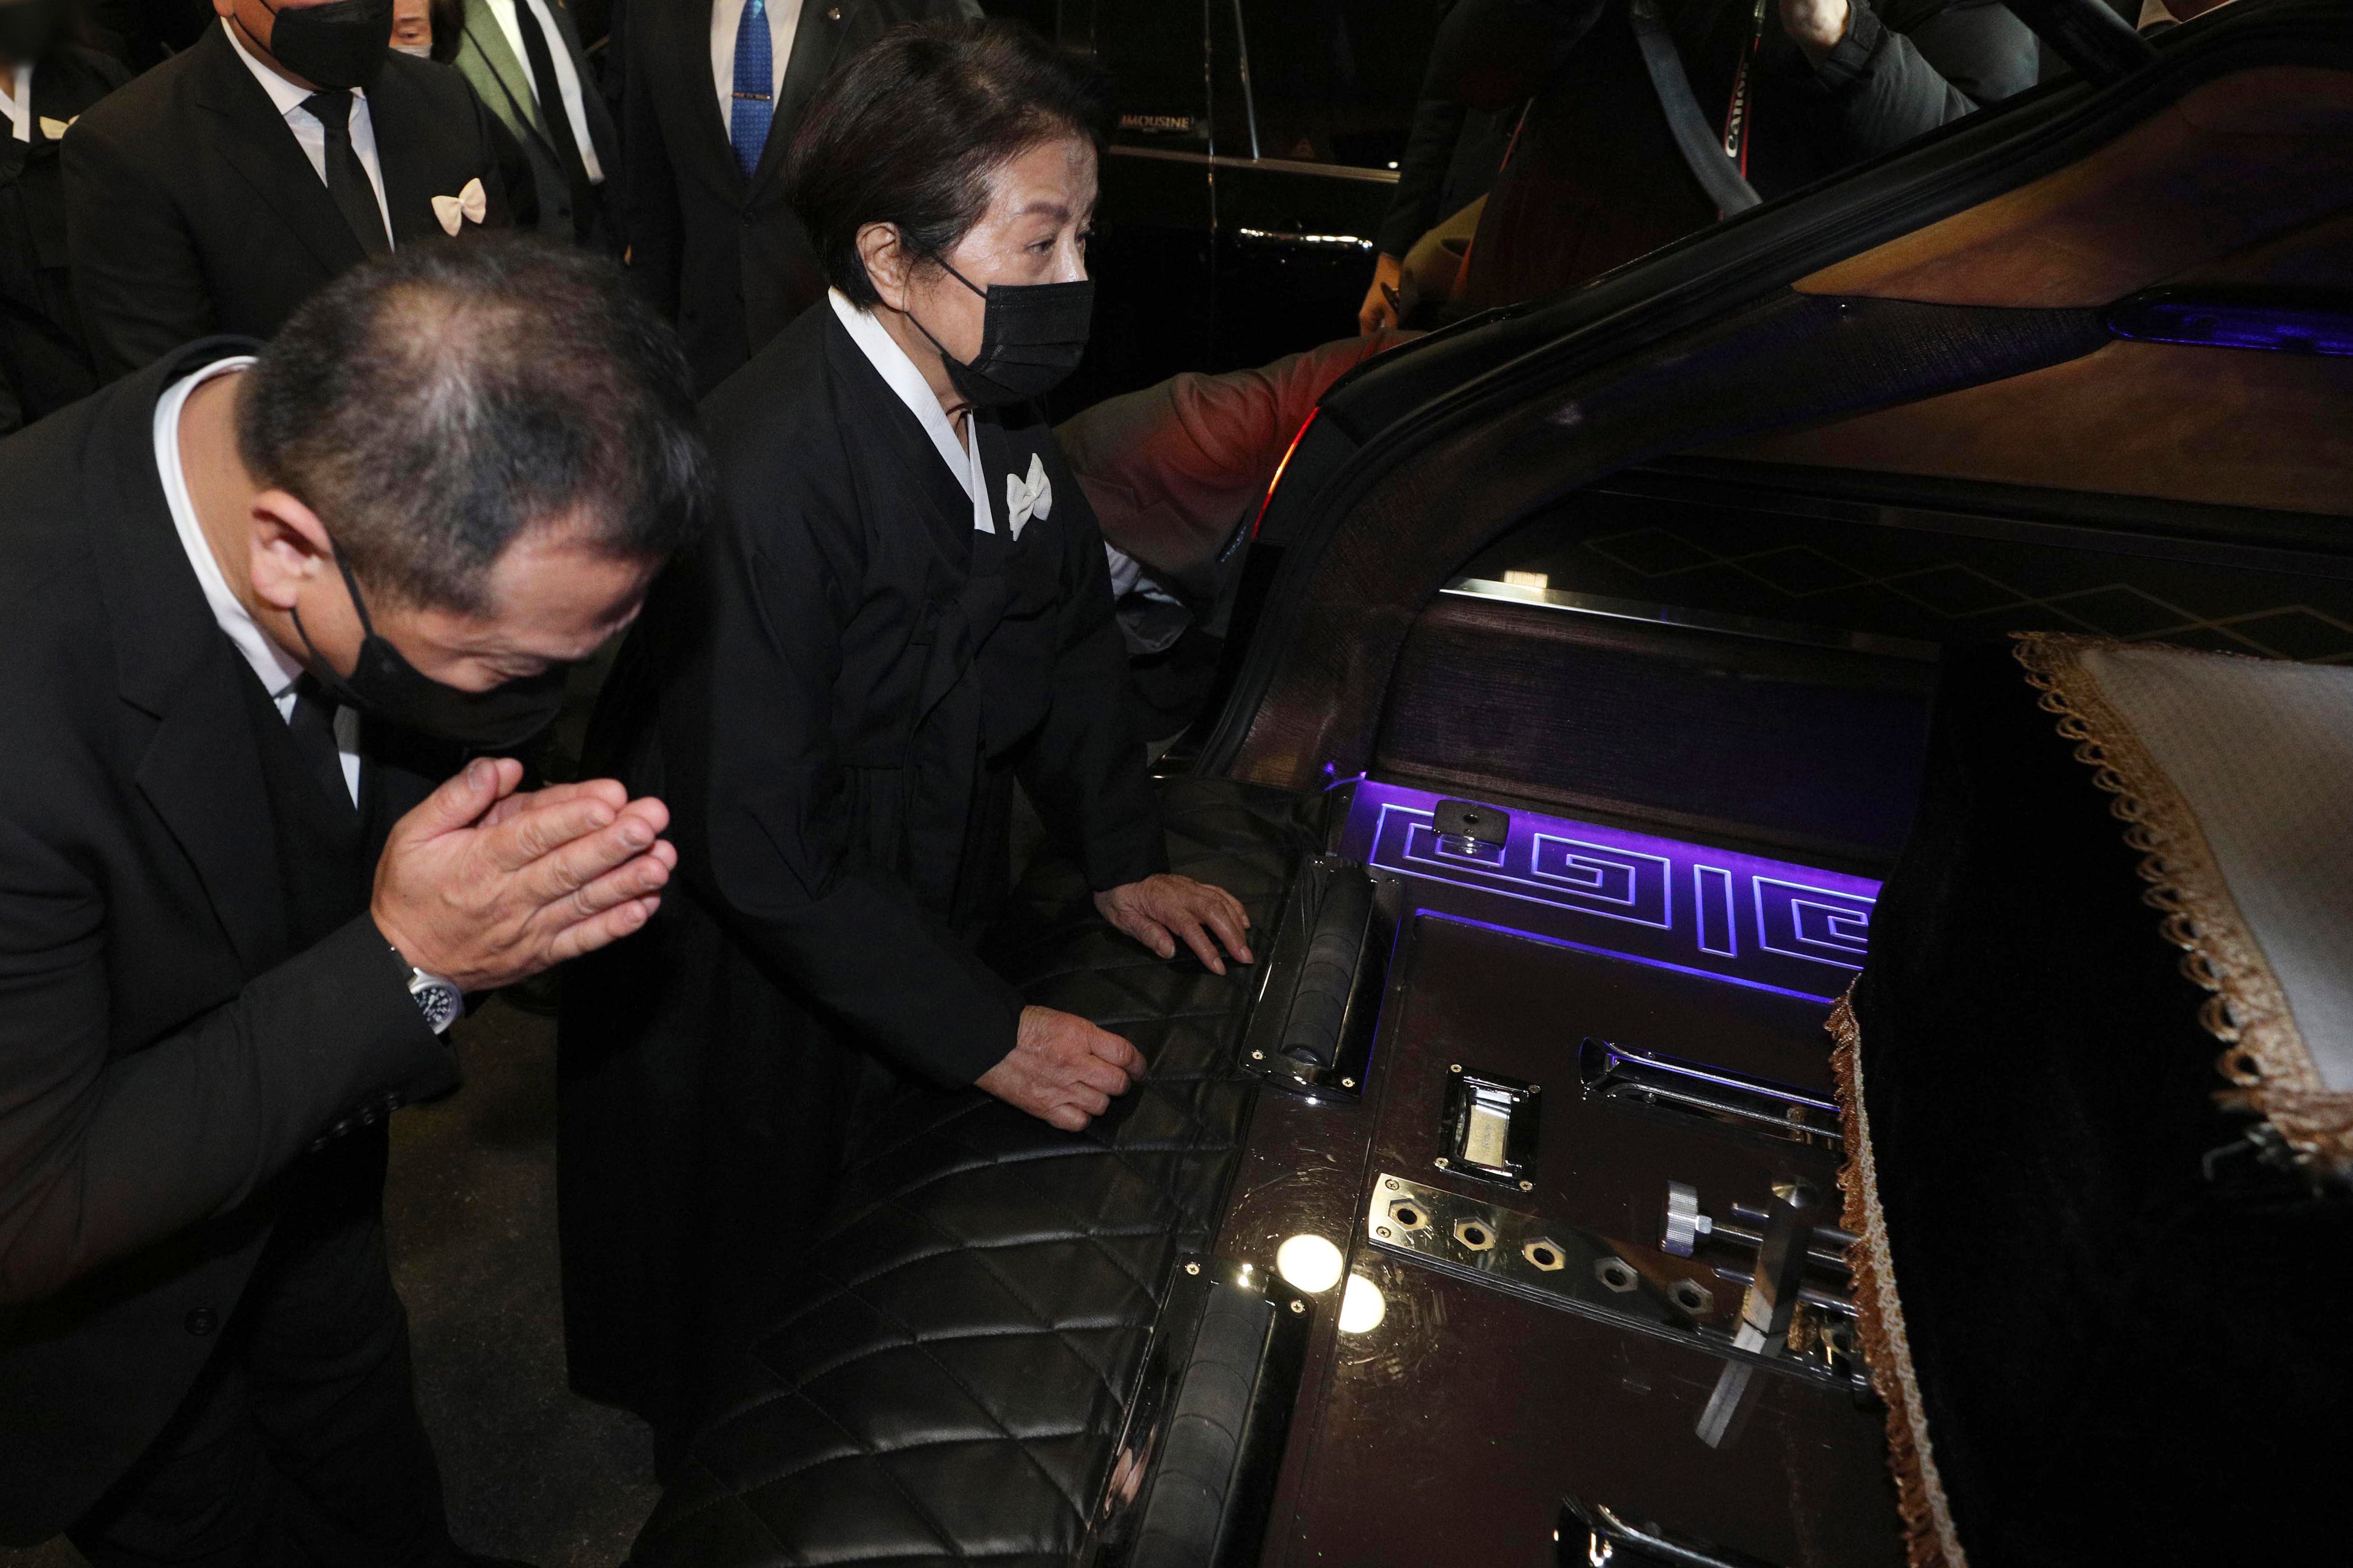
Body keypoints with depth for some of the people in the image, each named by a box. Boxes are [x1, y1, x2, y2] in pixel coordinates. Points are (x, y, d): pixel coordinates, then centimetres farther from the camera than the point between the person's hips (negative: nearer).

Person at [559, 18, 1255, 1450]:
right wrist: (985, 1035, -22)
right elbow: (763, 848, -29)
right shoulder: (765, 478, -33)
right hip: (763, 998, -6)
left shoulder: (993, 397, -8)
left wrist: (1124, 856, 0)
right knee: (773, 1352, 22)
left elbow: (1070, 617, 6)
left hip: (934, 905, 7)